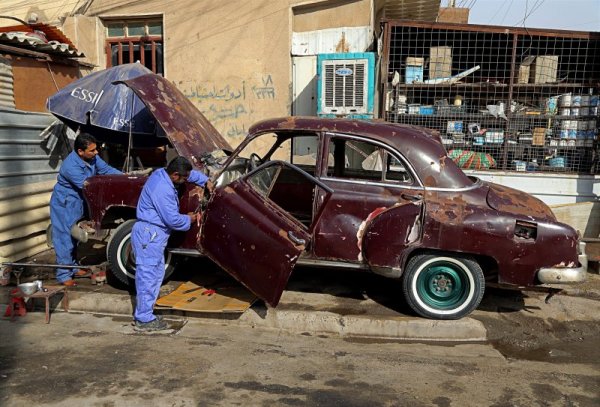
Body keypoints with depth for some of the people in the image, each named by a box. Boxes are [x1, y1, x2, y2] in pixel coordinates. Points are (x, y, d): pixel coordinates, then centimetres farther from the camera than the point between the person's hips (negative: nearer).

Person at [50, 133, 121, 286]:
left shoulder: (92, 157, -11)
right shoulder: (71, 166, -33)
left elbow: (106, 169, 0)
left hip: (78, 202, 8)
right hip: (64, 204, -8)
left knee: (74, 236, 19)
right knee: (65, 238, -3)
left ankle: (73, 267, 32)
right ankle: (63, 275, 6)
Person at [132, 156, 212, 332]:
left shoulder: (162, 173, 5)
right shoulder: (162, 190, -25)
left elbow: (190, 173, 23)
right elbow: (173, 219, -22)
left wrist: (206, 181, 15)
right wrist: (189, 219, -4)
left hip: (152, 234, 11)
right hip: (149, 235, -11)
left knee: (156, 273, 16)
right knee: (148, 276, -4)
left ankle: (142, 314, 24)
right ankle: (144, 320, 5)